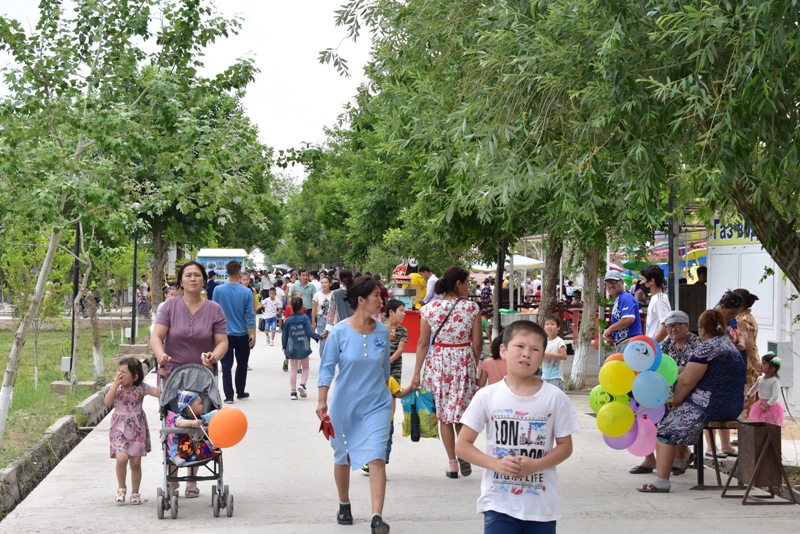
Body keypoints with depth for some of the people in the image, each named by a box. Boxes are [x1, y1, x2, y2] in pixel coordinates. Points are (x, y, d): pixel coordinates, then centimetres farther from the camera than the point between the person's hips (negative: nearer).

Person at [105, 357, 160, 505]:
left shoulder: (141, 387, -3)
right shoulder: (116, 387, -2)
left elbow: (159, 392, -8)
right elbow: (108, 402, -16)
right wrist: (116, 384, -20)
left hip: (137, 428, 1)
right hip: (120, 428, -1)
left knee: (136, 462, 4)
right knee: (121, 458, -20)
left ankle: (135, 492, 21)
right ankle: (121, 488, 3)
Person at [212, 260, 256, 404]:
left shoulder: (218, 290, -6)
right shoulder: (246, 292, -9)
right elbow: (250, 314, -8)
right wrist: (253, 334, -3)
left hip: (224, 334, 0)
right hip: (242, 334, 0)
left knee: (226, 365, 4)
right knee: (242, 364, 15)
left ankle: (229, 395, -1)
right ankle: (240, 392, 24)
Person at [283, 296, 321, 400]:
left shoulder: (288, 320, -2)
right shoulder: (305, 318, -9)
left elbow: (284, 335, 4)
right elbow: (310, 332, -14)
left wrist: (284, 347, 16)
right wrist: (318, 336, 1)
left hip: (291, 348, 2)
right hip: (303, 347, -2)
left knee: (293, 369, 9)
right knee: (305, 368, 14)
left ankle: (293, 391, 5)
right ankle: (302, 384, -9)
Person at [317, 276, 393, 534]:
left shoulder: (382, 331, -3)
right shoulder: (339, 332, -11)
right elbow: (327, 367, -6)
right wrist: (322, 401, -10)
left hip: (376, 404, 1)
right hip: (345, 404, -1)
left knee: (377, 458, -13)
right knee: (343, 457, 15)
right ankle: (344, 506, 36)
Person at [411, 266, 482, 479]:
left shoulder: (429, 309, -4)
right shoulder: (471, 308, -7)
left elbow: (423, 343, -3)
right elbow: (477, 344, -4)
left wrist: (416, 373, 2)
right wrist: (476, 366, 13)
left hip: (438, 363, 1)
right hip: (464, 362, -1)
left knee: (444, 414, 9)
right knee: (462, 410, 14)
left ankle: (452, 463, 12)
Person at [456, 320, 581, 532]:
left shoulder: (555, 398, -4)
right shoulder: (487, 397, -4)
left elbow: (565, 446, 2)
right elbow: (463, 445, -1)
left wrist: (536, 465, -16)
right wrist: (496, 464, -17)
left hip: (542, 504, 1)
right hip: (499, 502, -1)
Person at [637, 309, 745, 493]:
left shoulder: (706, 347, -14)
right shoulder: (729, 344, 16)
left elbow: (687, 381, -14)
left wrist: (675, 401, 0)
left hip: (711, 407, -10)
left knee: (666, 430, -9)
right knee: (680, 416, 28)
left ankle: (662, 480, -18)